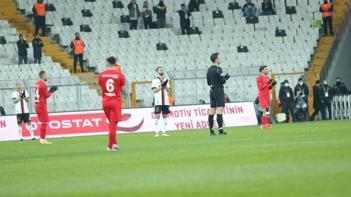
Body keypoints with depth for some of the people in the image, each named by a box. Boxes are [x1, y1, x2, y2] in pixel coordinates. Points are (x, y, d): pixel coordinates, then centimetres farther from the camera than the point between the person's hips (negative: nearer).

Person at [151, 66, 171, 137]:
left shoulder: (166, 81, 15)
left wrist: (165, 86, -6)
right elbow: (154, 90, -9)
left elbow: (168, 91, 12)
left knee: (165, 116, 5)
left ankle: (164, 132, 9)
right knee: (157, 116, -8)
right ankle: (157, 132, -10)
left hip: (165, 101, 5)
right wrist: (161, 86, -16)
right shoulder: (155, 81, 1)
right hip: (158, 102, -5)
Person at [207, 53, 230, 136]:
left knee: (211, 111, 7)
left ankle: (211, 130, 7)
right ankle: (220, 130, -14)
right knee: (219, 110, -10)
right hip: (219, 91, -8)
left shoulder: (209, 70, 12)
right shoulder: (218, 69, -12)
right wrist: (226, 77, 5)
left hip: (212, 91, 8)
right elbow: (222, 81, -17)